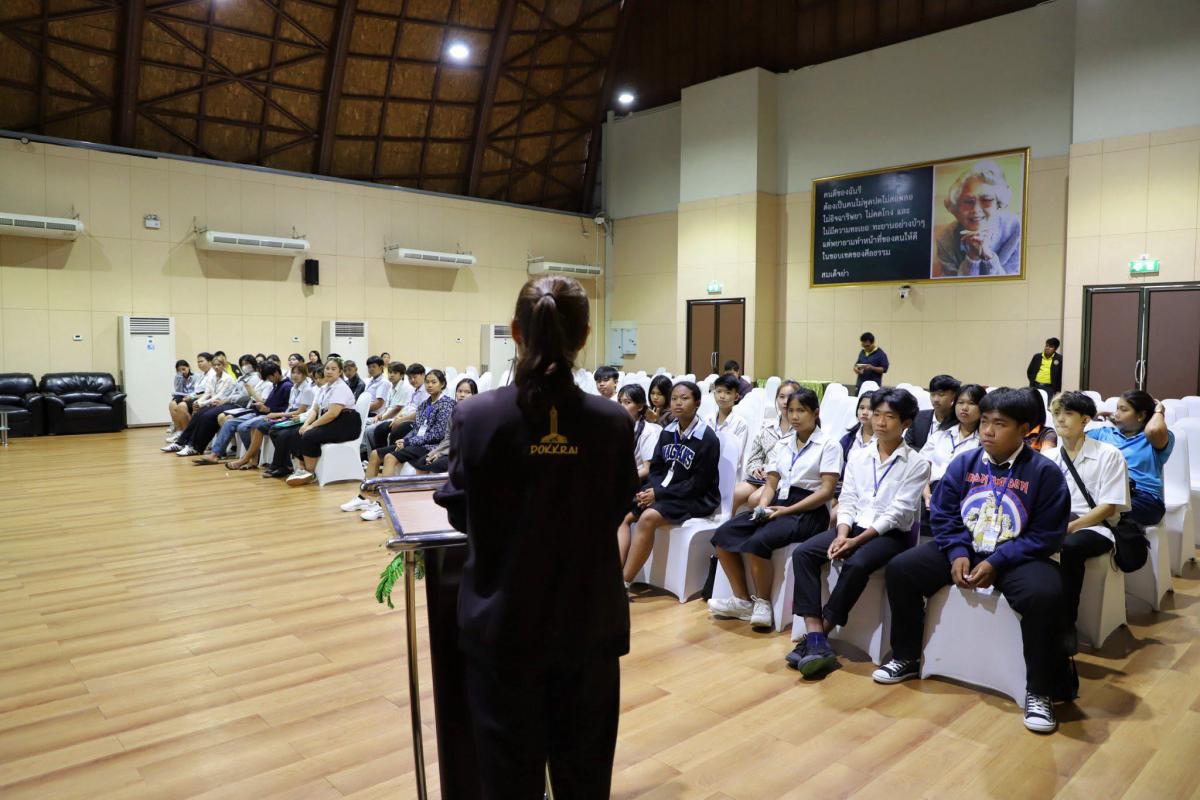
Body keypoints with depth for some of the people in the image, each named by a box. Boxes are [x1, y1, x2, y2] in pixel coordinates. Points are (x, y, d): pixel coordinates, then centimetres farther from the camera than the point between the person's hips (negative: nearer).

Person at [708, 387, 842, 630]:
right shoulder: (782, 444, 18)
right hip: (777, 504, 7)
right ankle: (742, 600, -5)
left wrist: (787, 510, -16)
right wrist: (762, 506, -9)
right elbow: (771, 484, 14)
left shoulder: (828, 445, 0)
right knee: (723, 535, -15)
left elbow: (826, 491, -9)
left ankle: (763, 603, -10)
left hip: (808, 511, -6)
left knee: (757, 542, -32)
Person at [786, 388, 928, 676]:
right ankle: (816, 638, -25)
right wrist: (842, 535, -13)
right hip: (855, 526, 5)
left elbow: (898, 512, -11)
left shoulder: (916, 464, -3)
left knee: (856, 564, -35)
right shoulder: (858, 457, 12)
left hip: (892, 533, -5)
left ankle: (818, 637, -21)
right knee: (803, 553, -20)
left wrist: (857, 541, -19)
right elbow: (847, 501, 7)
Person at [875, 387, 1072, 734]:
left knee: (1045, 595, -35)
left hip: (1017, 557, -4)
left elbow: (1046, 536, -13)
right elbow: (943, 516, 4)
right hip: (964, 549, 4)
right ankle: (907, 658, 8)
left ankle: (1039, 691, -13)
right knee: (900, 568, -11)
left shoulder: (1045, 472, -11)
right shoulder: (963, 463, 1)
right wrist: (957, 554, -15)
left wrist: (996, 563, -22)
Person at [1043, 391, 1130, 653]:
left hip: (1095, 528, -3)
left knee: (1071, 546, -38)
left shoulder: (1109, 455, -2)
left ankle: (1066, 625, -25)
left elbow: (1108, 507, -8)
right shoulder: (1047, 457, 11)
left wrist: (1070, 527, -19)